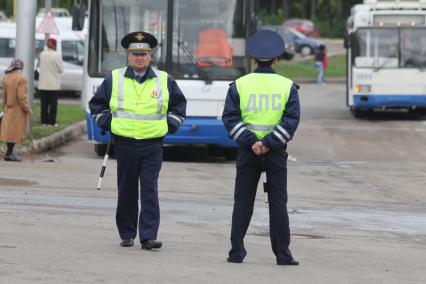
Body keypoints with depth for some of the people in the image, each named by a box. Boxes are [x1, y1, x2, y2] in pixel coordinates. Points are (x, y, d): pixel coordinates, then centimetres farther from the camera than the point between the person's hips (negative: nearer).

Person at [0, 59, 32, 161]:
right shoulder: (21, 78, -17)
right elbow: (21, 97, -21)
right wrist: (27, 109, -12)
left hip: (8, 109, 7)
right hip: (18, 110, -7)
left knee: (9, 130, 12)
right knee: (16, 131, -1)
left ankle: (10, 153, 15)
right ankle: (9, 153, -3)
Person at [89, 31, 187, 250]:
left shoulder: (164, 80, 6)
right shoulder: (114, 79, 6)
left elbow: (179, 105, 19)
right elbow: (96, 104, 17)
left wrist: (169, 126, 10)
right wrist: (107, 124, 7)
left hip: (153, 145, -1)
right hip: (124, 144, 1)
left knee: (150, 191, -9)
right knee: (126, 192, 7)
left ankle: (148, 236, -10)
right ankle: (126, 234, 18)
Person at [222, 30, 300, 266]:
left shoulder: (239, 85, 0)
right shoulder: (287, 86, -1)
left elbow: (230, 118, -7)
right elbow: (291, 120, -9)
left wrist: (250, 142, -12)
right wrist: (268, 143, -12)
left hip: (247, 151, 1)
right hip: (276, 153, 0)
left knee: (243, 202, 7)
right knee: (278, 203, 3)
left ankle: (236, 252, 4)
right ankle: (282, 254, 2)